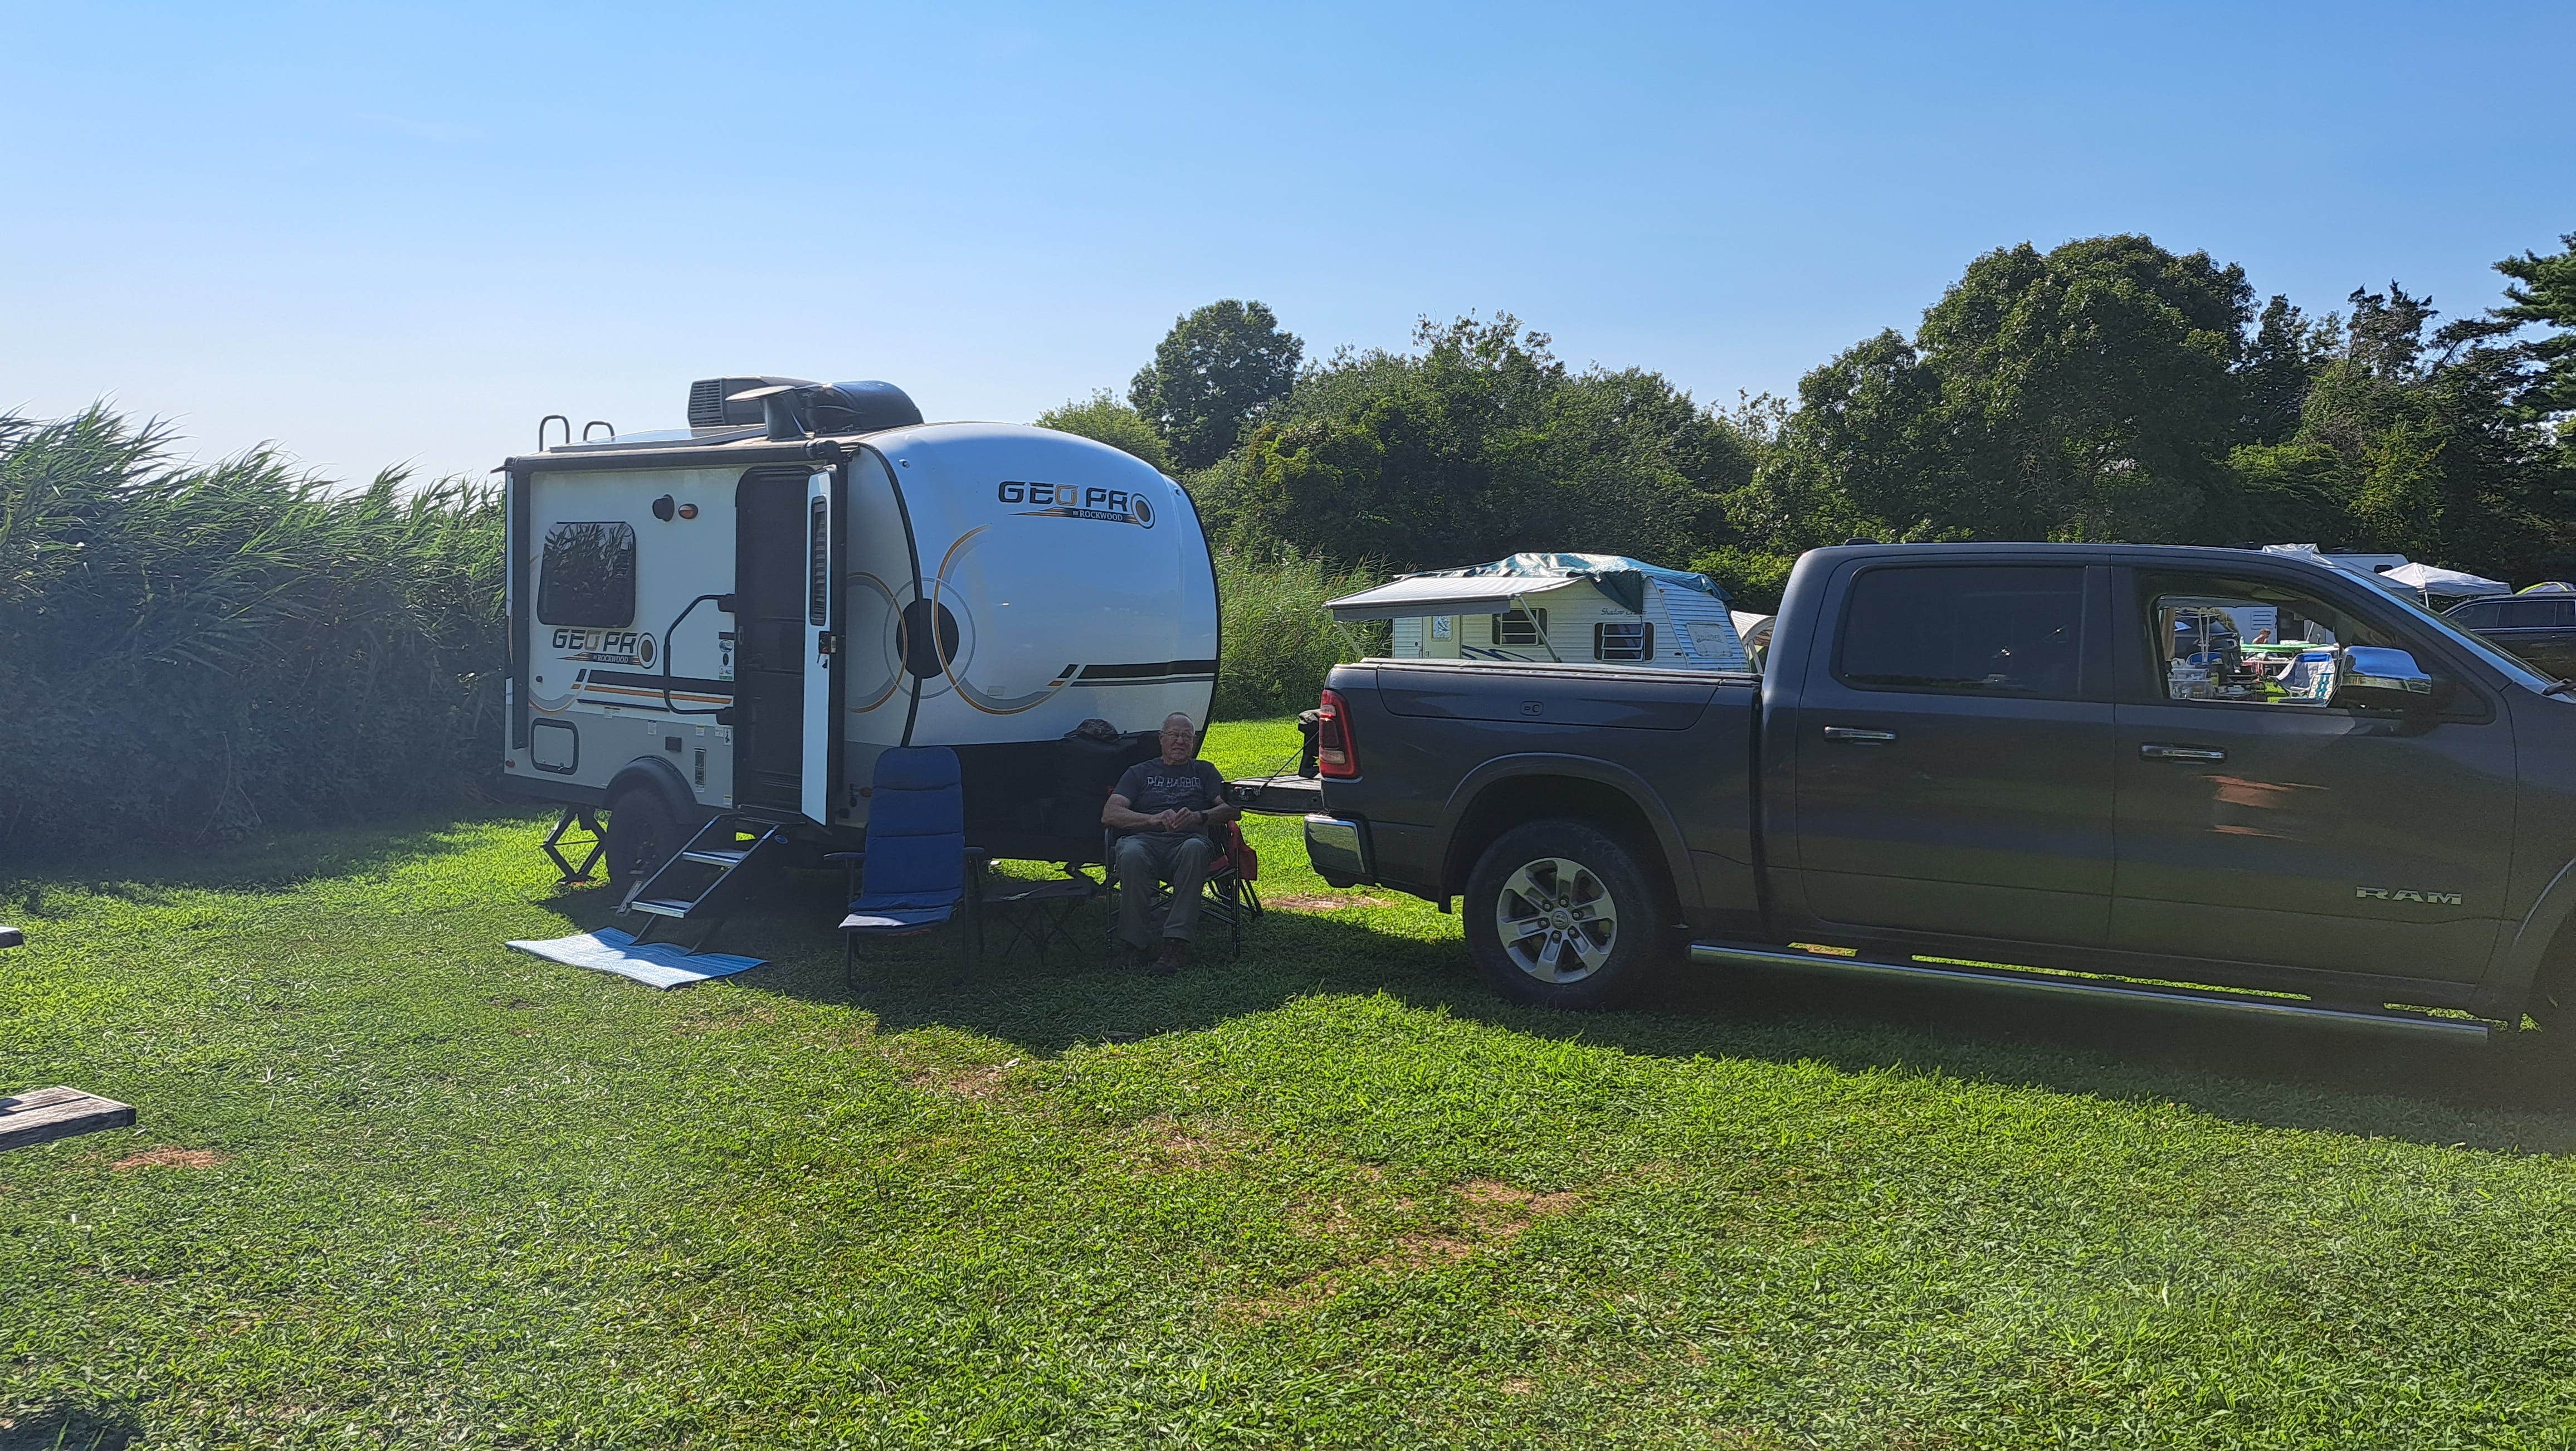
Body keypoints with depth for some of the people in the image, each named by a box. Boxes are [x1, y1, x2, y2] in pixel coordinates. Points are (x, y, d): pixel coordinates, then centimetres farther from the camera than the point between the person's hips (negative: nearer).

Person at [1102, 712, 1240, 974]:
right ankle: (1138, 943, -31)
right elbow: (1109, 815, 11)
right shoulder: (1140, 772, 27)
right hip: (1145, 839, 0)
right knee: (1131, 854, -38)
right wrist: (1154, 819, -6)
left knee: (1195, 848, -39)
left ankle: (1177, 941, -42)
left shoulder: (1204, 771, 28)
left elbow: (1233, 809, 12)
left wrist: (1199, 817, -9)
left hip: (1187, 841, 0)